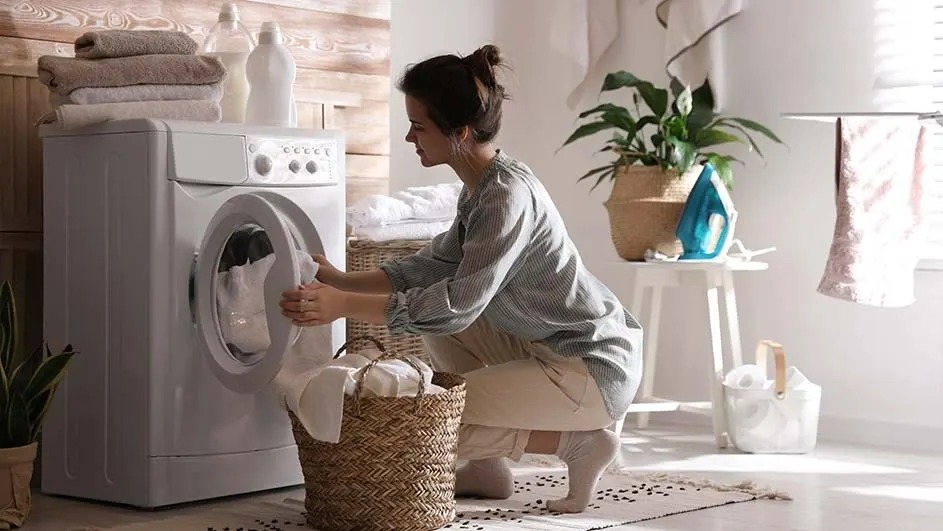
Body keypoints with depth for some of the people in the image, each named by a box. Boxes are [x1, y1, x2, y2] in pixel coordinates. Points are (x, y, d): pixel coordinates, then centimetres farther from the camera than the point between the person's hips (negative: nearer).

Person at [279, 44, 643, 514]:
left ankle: (580, 443, -1)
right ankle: (486, 468, 17)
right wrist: (344, 281, 8)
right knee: (432, 323, 15)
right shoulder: (479, 188, 6)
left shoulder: (508, 194, -23)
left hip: (596, 366, -10)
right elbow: (433, 265, 16)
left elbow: (458, 306, -29)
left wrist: (344, 306, -28)